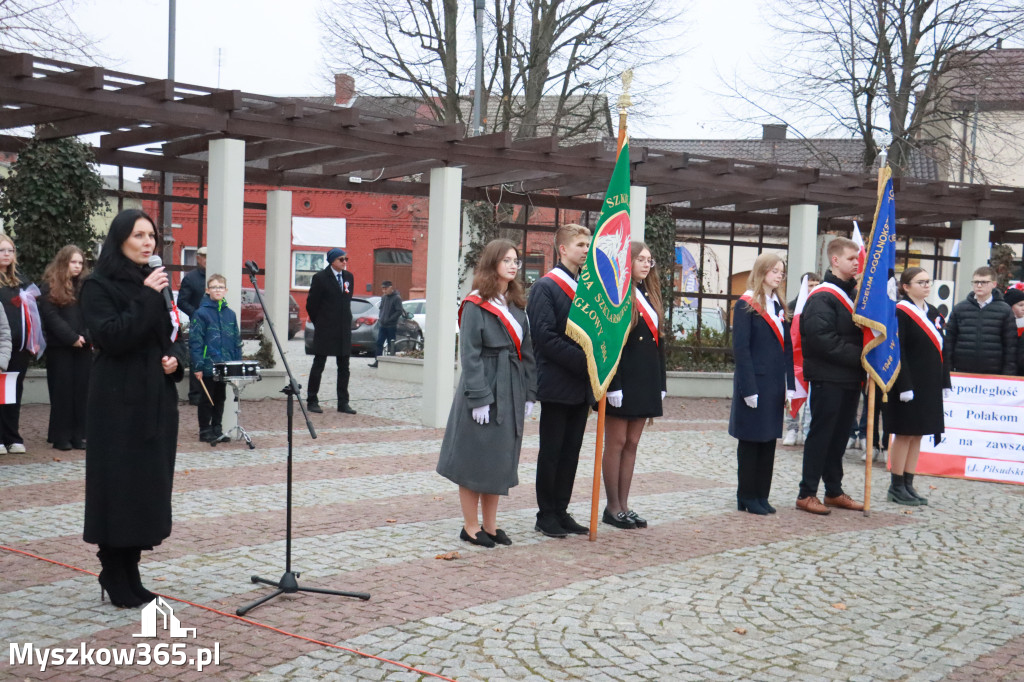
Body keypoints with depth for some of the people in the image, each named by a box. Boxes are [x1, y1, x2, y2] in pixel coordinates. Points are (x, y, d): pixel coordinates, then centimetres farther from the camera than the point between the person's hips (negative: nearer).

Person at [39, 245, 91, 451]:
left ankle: (79, 435, 7)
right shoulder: (50, 287, 0)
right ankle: (61, 436, 5)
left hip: (83, 347, 3)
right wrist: (72, 338, -14)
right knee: (62, 391, 0)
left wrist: (86, 337, -11)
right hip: (60, 347, -3)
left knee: (82, 390, 2)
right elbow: (51, 316, -9)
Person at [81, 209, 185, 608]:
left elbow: (173, 336, 19)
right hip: (119, 401, -6)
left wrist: (176, 360, -1)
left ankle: (129, 572, 17)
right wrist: (146, 299, -20)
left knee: (150, 484, 7)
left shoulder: (156, 283, 12)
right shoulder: (99, 286, -6)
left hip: (157, 399, 6)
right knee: (118, 486, -2)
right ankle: (115, 578, 9)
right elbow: (111, 337, -20)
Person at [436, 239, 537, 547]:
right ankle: (471, 527, 12)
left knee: (499, 461, 12)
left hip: (511, 393, 7)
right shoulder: (475, 306, -9)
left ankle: (490, 525, 21)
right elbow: (470, 355, -13)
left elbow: (526, 351, 13)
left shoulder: (516, 305, 12)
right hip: (484, 390, -7)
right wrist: (479, 398, -18)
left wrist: (529, 393, 8)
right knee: (475, 459, 2)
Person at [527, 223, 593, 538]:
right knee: (552, 451, 2)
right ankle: (546, 515, 11)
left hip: (582, 385, 7)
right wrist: (583, 361, -19)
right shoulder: (545, 287, -8)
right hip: (557, 383, -6)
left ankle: (560, 511, 18)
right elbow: (545, 337, -16)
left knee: (571, 450, 10)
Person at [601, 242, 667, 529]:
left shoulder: (650, 296, 15)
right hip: (622, 380, -7)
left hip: (645, 381, 8)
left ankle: (623, 505, 16)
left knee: (632, 443, 10)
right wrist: (613, 386, -19)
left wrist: (661, 383, 12)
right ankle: (612, 507, 9)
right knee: (616, 443, 1)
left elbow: (658, 341, 16)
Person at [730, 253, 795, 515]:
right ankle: (746, 498, 9)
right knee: (751, 441, 0)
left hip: (775, 384, 7)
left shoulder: (779, 306, 15)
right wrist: (749, 389, -18)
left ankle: (761, 496, 17)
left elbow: (787, 347, 14)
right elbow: (740, 348, -13)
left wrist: (790, 384, 6)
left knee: (769, 440, 9)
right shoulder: (746, 305, -7)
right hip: (754, 383, -7)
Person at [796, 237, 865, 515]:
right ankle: (807, 494, 6)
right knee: (821, 434, -2)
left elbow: (863, 332, 21)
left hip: (850, 378, 8)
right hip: (828, 378, -8)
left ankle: (834, 491, 23)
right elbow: (822, 339, -21)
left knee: (840, 435, 14)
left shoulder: (855, 292, 15)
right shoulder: (822, 297, -12)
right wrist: (858, 356, -20)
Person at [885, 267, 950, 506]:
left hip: (929, 386, 8)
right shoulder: (900, 312, -11)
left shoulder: (933, 313, 13)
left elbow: (940, 350, 16)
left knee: (917, 434, 10)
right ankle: (896, 487, 8)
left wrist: (944, 382, 12)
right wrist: (904, 386, -21)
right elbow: (898, 352, -16)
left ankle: (908, 485, 17)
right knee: (904, 434, -1)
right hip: (909, 385, -8)